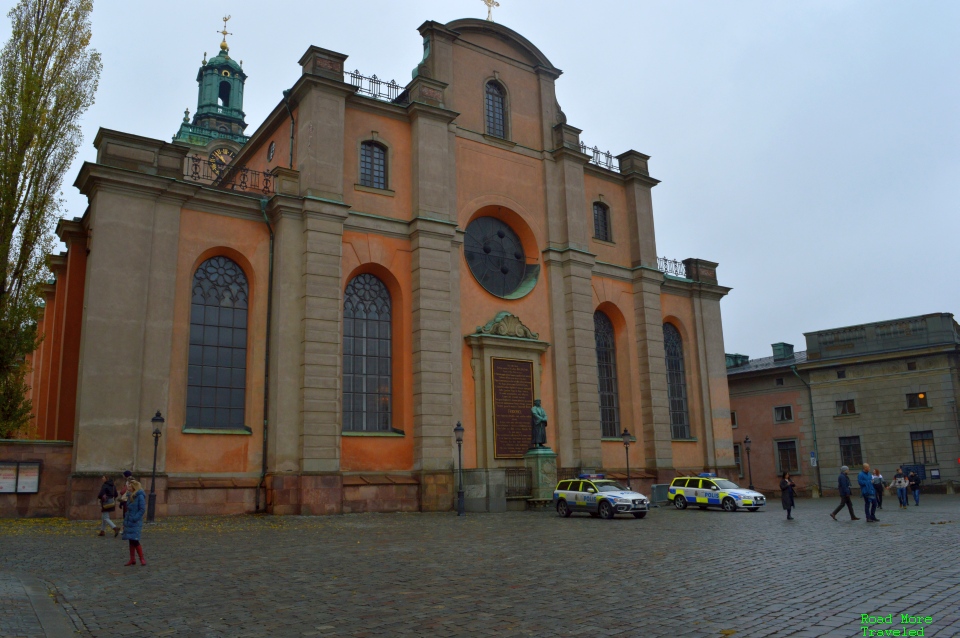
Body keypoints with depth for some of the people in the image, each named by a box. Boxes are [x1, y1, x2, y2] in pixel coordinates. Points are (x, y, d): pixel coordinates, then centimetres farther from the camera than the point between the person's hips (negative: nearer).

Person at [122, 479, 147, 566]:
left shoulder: (140, 496, -13)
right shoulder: (131, 496, 12)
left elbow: (142, 510, -16)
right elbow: (129, 509, 18)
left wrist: (134, 518, -21)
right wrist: (125, 521, 14)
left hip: (135, 523, -8)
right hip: (129, 522, 8)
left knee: (135, 541, -11)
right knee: (131, 541, 11)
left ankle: (142, 559, -2)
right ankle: (132, 560, 18)